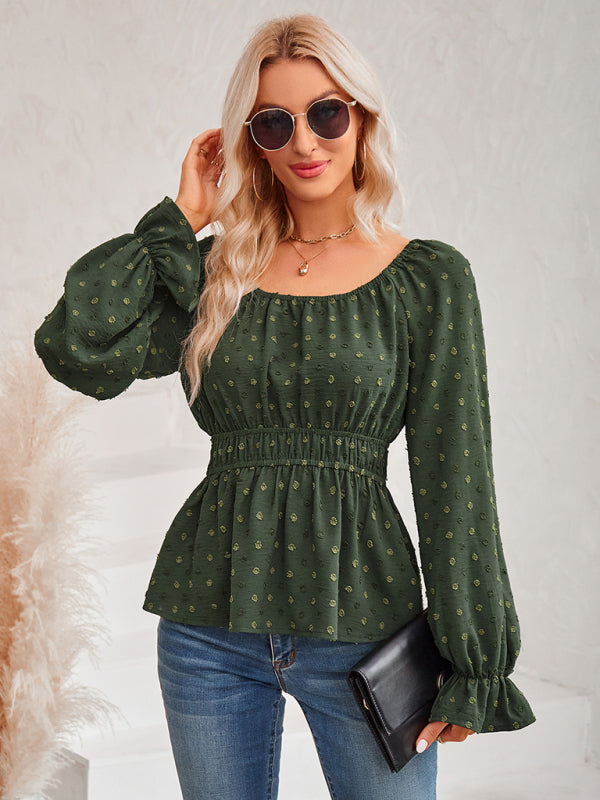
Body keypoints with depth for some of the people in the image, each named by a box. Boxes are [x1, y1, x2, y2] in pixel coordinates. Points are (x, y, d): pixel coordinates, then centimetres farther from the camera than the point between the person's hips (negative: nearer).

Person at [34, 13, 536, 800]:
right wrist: (181, 216, -3)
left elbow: (454, 480, -3)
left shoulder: (428, 277, -1)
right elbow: (78, 349, -10)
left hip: (360, 622, -2)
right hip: (209, 627, 3)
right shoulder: (213, 270, 5)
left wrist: (468, 665, -4)